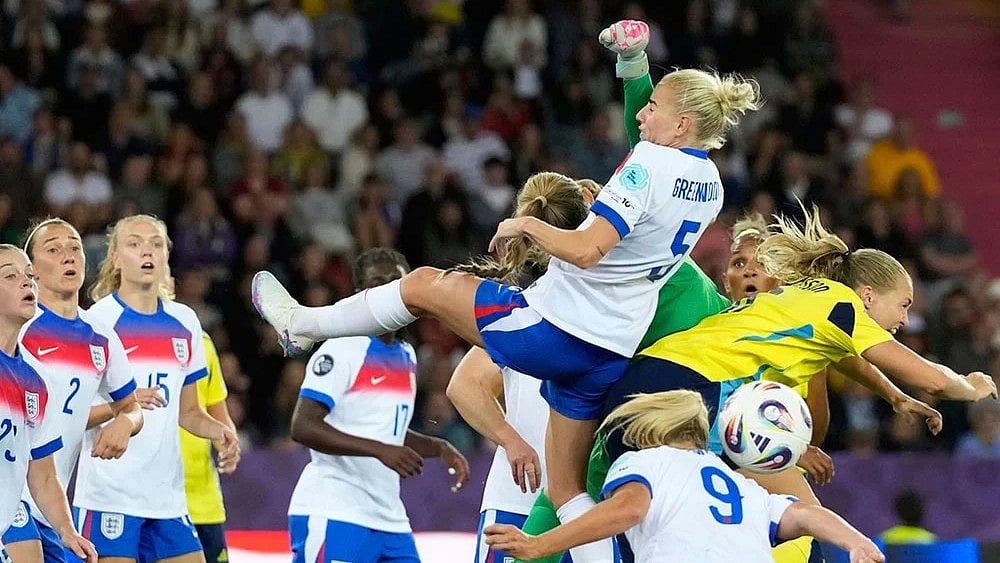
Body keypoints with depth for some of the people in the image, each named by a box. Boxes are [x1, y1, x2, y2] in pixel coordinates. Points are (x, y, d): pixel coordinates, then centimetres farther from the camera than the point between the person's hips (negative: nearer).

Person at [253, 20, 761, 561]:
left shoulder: (649, 164, -19)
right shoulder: (709, 183, 7)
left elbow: (585, 251, -27)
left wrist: (527, 225, -12)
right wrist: (593, 202, 21)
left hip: (552, 331, -8)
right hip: (612, 351, 8)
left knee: (423, 284, 11)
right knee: (565, 488, 17)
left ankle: (302, 324, 27)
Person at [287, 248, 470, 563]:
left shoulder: (406, 357, 18)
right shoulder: (342, 351, -9)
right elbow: (302, 427, -19)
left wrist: (439, 448, 13)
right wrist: (380, 450, -27)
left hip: (389, 519, 8)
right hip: (332, 515, -8)